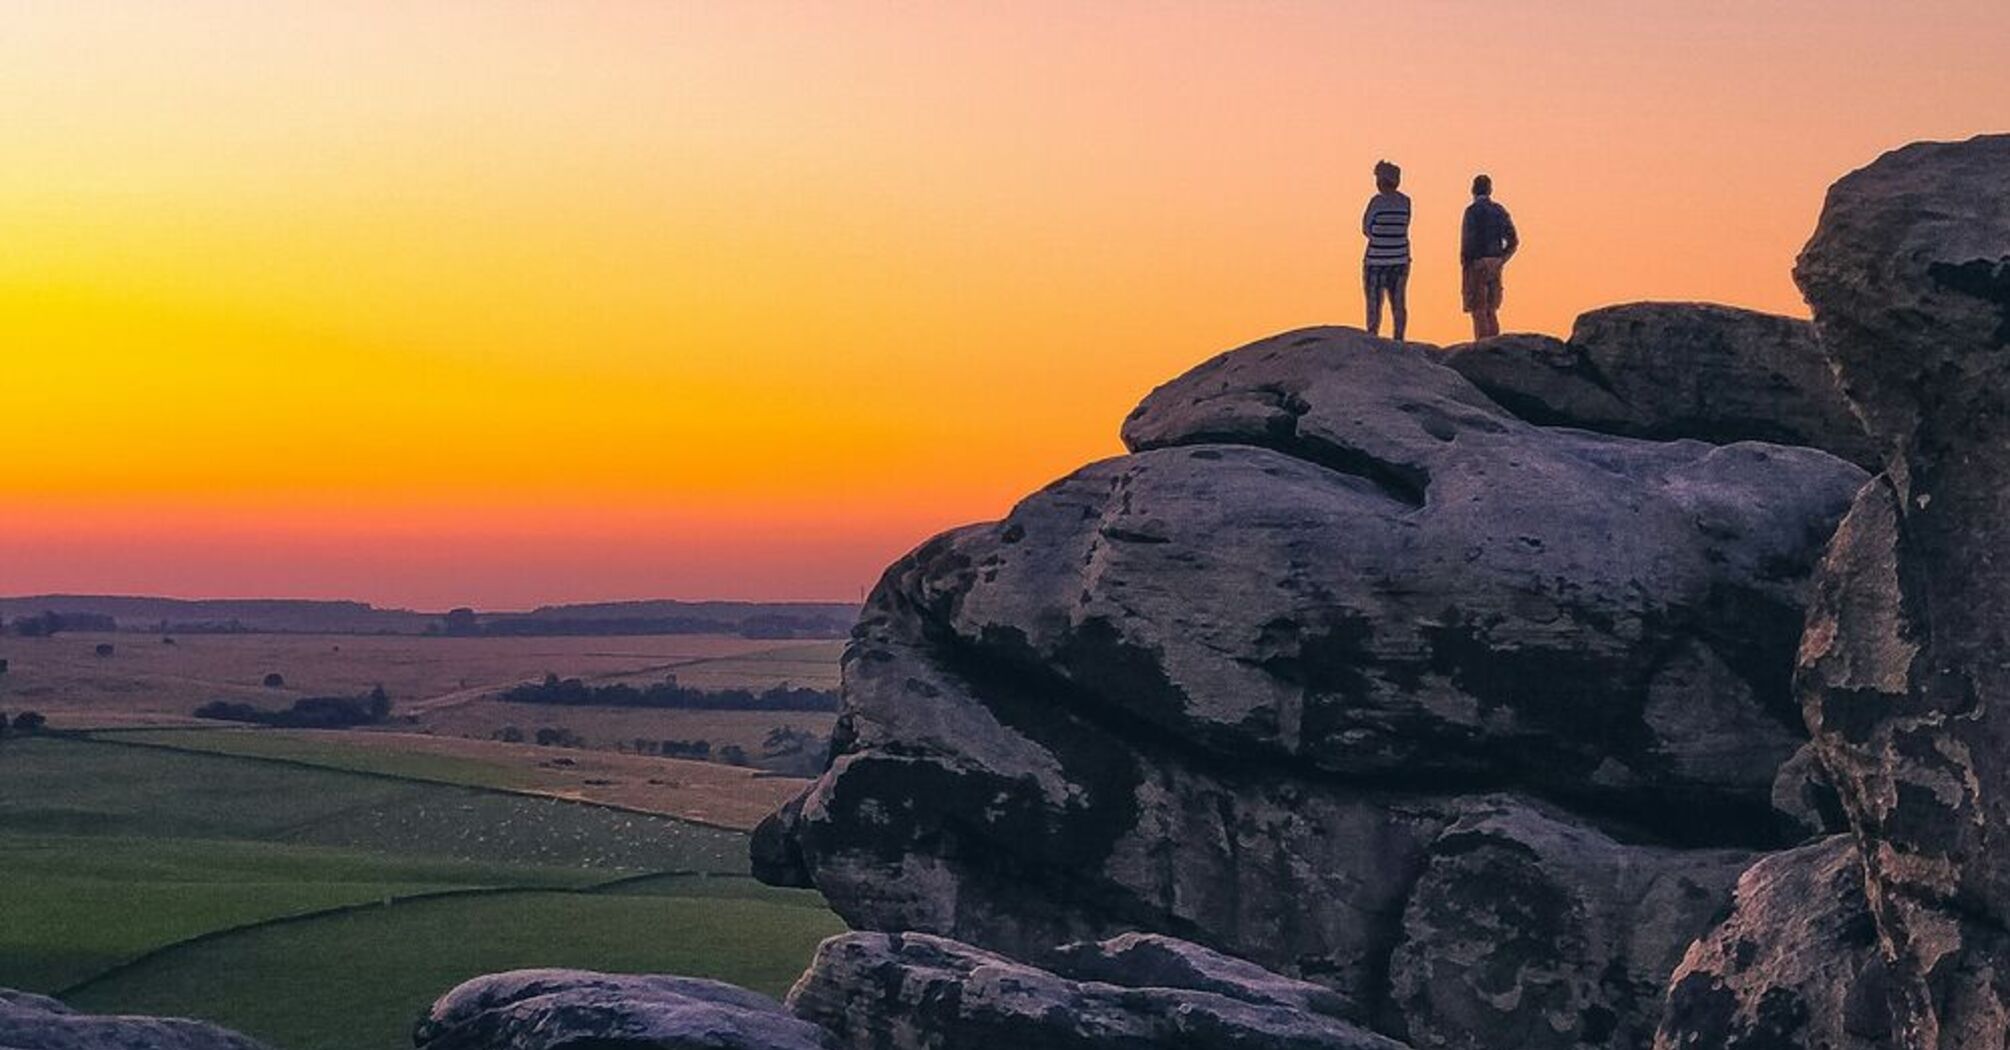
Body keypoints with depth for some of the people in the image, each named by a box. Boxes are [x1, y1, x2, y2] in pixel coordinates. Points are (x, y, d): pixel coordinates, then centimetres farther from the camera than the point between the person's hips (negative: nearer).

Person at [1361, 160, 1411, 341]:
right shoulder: (1405, 201, 3)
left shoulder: (1378, 201, -12)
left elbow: (1366, 229, -5)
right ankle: (1399, 341, 8)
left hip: (1377, 260, -5)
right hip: (1400, 259, 5)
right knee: (1398, 303, 8)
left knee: (1374, 304, -2)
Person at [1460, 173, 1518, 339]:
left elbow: (1468, 240, -16)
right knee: (1492, 311, 13)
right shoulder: (1499, 211, 9)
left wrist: (1464, 263, -7)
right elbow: (1513, 241, 7)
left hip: (1477, 265, -6)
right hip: (1495, 266, 6)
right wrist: (1501, 260, 12)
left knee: (1479, 311, -3)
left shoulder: (1472, 210, -9)